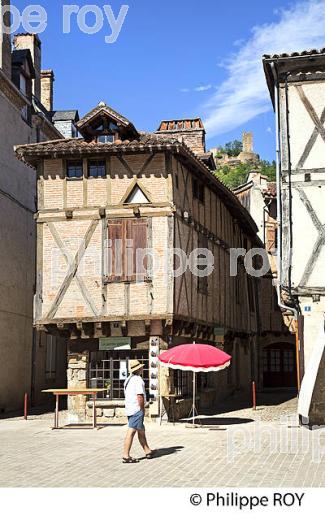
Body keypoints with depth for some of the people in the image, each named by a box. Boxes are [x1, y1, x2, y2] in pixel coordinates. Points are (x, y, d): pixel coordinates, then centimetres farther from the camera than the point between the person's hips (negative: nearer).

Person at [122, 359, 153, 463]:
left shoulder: (128, 379, 16)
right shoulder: (138, 380, -13)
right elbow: (140, 396, -19)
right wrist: (142, 409, -10)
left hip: (129, 409, 10)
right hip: (136, 409, -10)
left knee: (141, 431, 17)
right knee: (131, 432, -9)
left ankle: (147, 451, 26)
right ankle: (126, 456, -9)